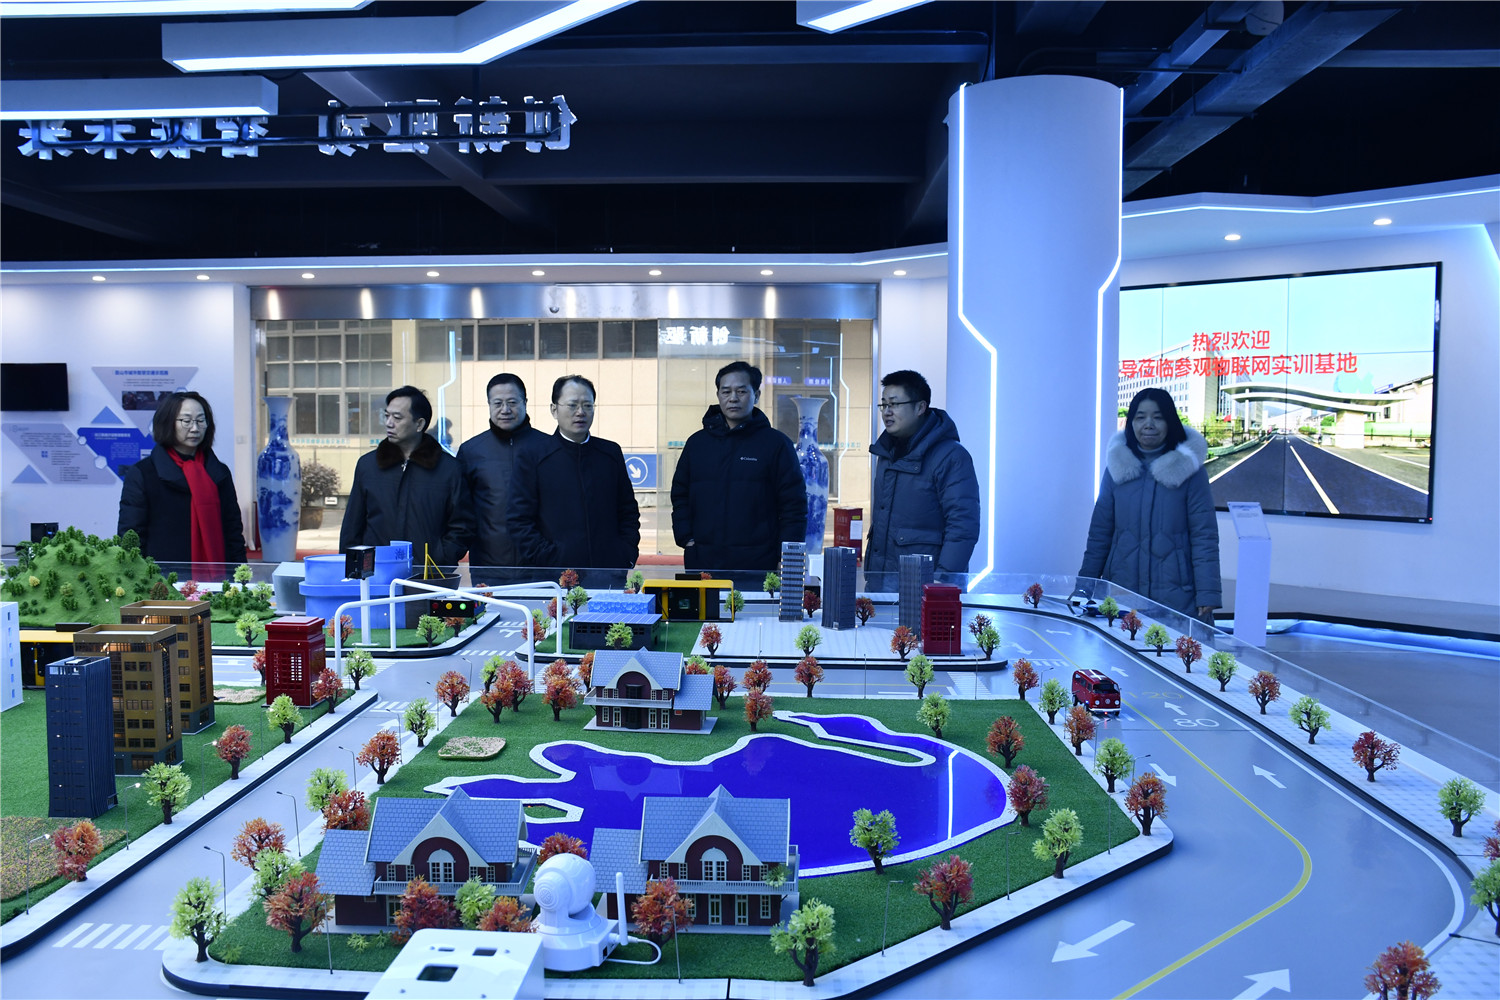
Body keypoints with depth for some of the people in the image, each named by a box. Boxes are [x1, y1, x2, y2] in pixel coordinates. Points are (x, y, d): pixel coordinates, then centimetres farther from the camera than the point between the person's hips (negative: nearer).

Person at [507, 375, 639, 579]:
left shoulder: (611, 453, 14)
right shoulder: (532, 456, 3)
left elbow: (628, 511, 17)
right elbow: (518, 521, -1)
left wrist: (627, 556, 4)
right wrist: (548, 560, -10)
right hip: (555, 576, -3)